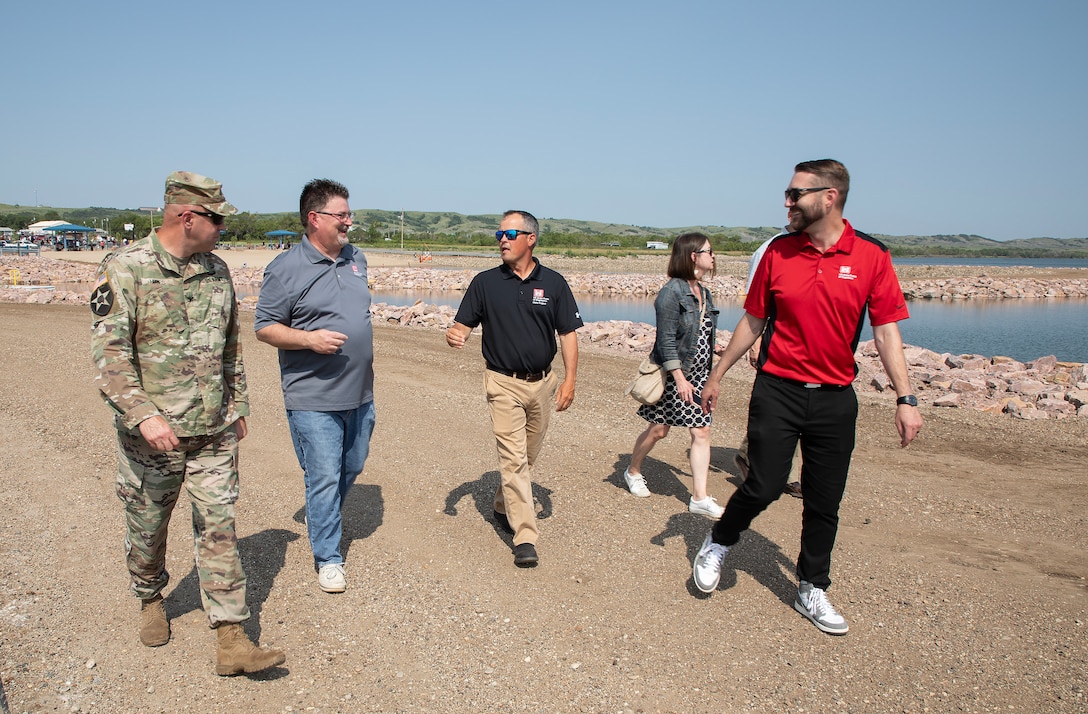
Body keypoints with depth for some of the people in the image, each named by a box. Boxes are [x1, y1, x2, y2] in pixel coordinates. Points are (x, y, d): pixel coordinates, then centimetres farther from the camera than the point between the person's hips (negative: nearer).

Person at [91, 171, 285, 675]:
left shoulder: (217, 271, 7)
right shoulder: (125, 269, -11)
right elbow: (108, 353, -18)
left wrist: (238, 406, 18)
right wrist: (145, 415, -27)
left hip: (214, 433, 4)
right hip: (152, 437, -4)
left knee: (219, 529, 2)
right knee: (147, 527, 15)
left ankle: (231, 642, 6)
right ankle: (150, 600, 43)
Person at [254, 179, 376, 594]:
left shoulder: (355, 258, 9)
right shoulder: (286, 268, -11)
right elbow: (264, 327, -10)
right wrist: (309, 339, -24)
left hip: (359, 393, 7)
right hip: (313, 398, -7)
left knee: (352, 469, 19)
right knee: (324, 478, -1)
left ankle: (321, 519, 44)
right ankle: (328, 558, 14)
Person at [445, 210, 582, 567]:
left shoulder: (553, 283, 1)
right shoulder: (485, 282, -1)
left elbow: (568, 333, 3)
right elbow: (463, 324, 0)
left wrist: (569, 379, -5)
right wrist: (454, 335, -24)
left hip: (542, 383, 3)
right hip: (503, 384, -2)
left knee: (528, 457, 16)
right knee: (513, 458, -8)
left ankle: (504, 507, 39)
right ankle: (525, 537, -6)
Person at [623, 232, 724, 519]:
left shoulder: (704, 293, 9)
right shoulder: (672, 292, -15)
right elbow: (666, 339, -19)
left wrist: (708, 377, 15)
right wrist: (679, 378, -23)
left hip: (699, 375, 7)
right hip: (673, 374, -7)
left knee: (702, 431, 0)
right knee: (658, 429, 7)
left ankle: (700, 498, 3)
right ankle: (633, 471, 32)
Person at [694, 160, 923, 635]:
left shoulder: (871, 257, -2)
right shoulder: (778, 253, 1)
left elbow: (887, 331, -2)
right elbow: (753, 321, 9)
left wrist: (905, 398, -9)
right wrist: (717, 375, 11)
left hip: (835, 399, 1)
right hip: (777, 391, 0)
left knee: (824, 503, 9)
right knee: (763, 487, -4)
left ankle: (812, 590, 27)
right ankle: (717, 545, 24)